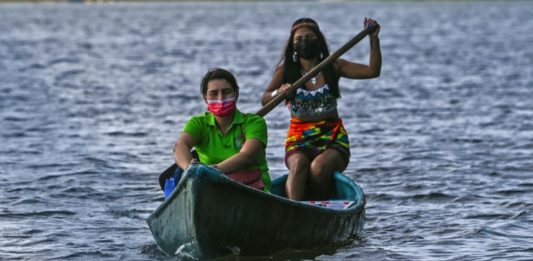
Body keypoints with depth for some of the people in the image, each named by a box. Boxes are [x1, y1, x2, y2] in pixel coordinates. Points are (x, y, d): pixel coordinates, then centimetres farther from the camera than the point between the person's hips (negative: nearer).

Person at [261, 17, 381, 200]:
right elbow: (264, 100, -5)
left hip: (332, 137, 0)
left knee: (318, 168, -33)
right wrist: (278, 93, -28)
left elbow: (373, 71, 0)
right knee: (298, 165, -34)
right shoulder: (286, 70, 7)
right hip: (299, 138, 0)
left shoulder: (333, 67, 7)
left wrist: (373, 39, -11)